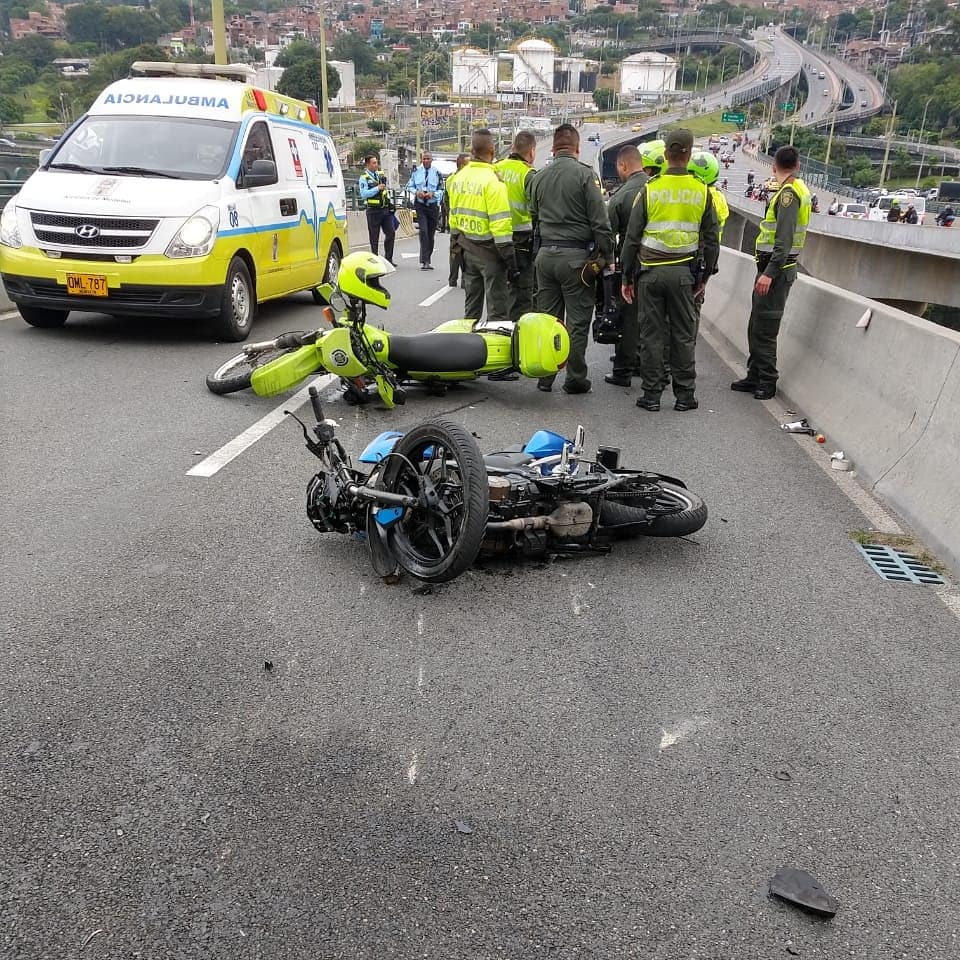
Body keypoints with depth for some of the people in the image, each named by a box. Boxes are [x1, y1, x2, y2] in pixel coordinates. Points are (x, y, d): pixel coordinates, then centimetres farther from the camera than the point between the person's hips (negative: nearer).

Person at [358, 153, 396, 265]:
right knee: (374, 237, 2)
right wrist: (377, 189, -22)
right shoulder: (364, 178, -5)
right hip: (373, 211, -5)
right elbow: (363, 194, -17)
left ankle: (388, 259, 7)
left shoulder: (381, 174, 13)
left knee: (391, 233, -1)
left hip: (386, 209, 5)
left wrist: (390, 202, 18)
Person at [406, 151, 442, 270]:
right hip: (420, 204, -1)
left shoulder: (436, 172, -2)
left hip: (433, 205, 1)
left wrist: (433, 194, -16)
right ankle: (424, 260, -15)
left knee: (431, 233, 7)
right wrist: (416, 192, -11)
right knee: (423, 231, -15)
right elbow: (409, 186, 9)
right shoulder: (416, 171, 2)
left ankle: (427, 260, 20)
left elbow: (441, 189, 2)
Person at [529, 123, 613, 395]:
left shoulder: (539, 177, 9)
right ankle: (575, 379, 6)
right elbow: (600, 221, -10)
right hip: (575, 256, -5)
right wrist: (606, 256, -4)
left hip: (545, 255, 5)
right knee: (577, 321, 2)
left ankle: (545, 376, 17)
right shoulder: (584, 174, -8)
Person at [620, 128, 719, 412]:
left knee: (652, 334, 5)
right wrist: (704, 276, 17)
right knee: (684, 335, 8)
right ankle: (684, 395, 13)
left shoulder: (650, 188, -2)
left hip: (650, 271, -1)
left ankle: (652, 394, 9)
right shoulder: (702, 191, 2)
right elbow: (711, 240, 7)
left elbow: (632, 237, -1)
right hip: (683, 272, 1)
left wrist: (627, 277, 7)